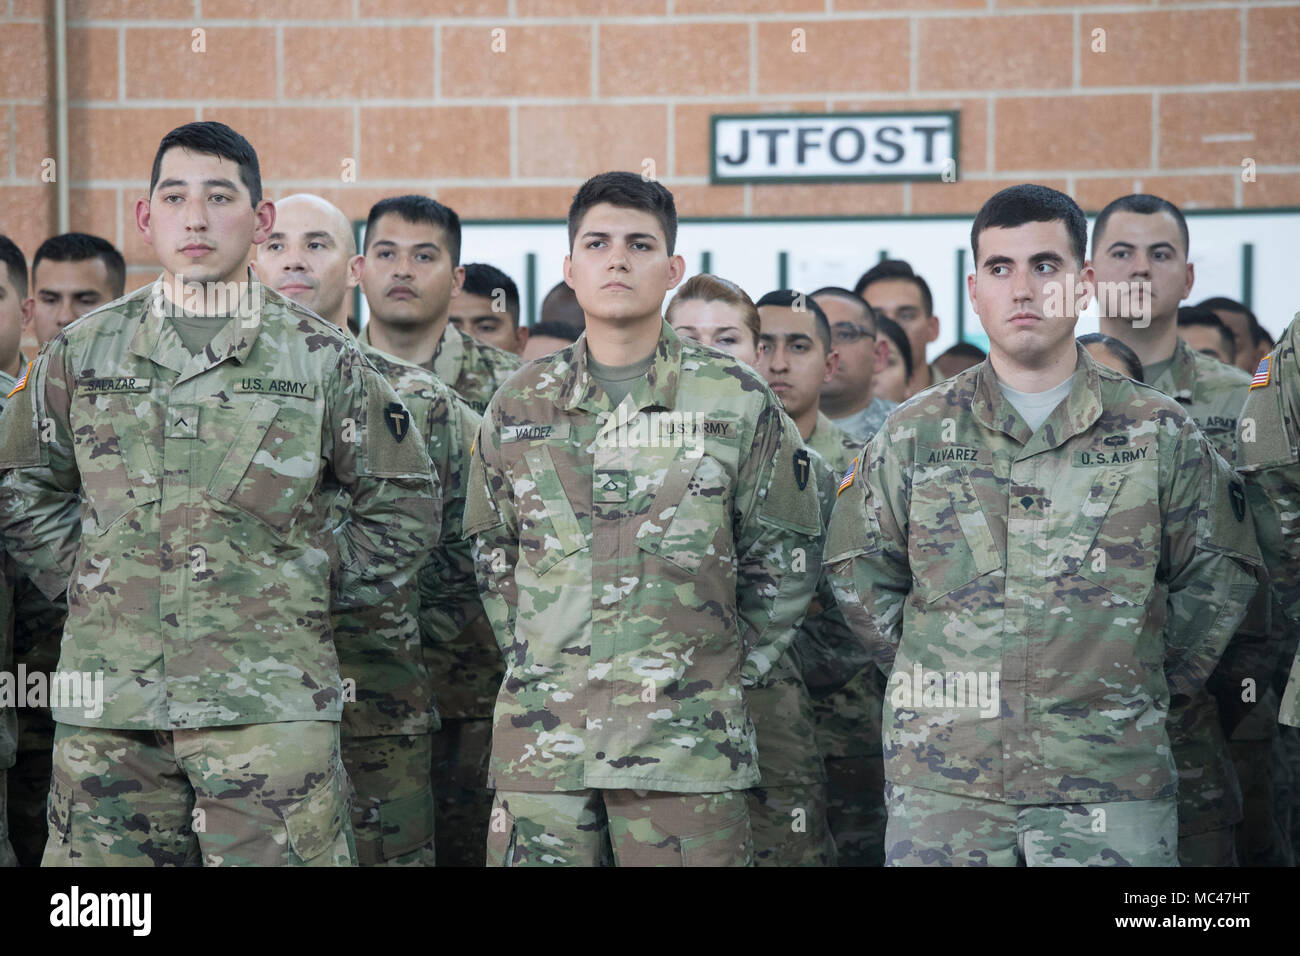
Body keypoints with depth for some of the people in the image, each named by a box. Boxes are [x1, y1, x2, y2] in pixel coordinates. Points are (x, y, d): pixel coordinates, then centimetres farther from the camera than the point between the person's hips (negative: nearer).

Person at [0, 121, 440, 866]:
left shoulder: (324, 360, 4)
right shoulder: (83, 352, 10)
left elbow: (407, 503, 11)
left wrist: (317, 591, 5)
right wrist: (79, 572, 8)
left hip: (270, 700, -2)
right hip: (109, 697, 2)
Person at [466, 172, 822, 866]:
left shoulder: (737, 401, 3)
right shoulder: (519, 405, 9)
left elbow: (783, 558, 8)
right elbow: (491, 556, 18)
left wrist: (732, 667, 5)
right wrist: (531, 663, 11)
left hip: (688, 738, -2)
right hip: (543, 740, 2)